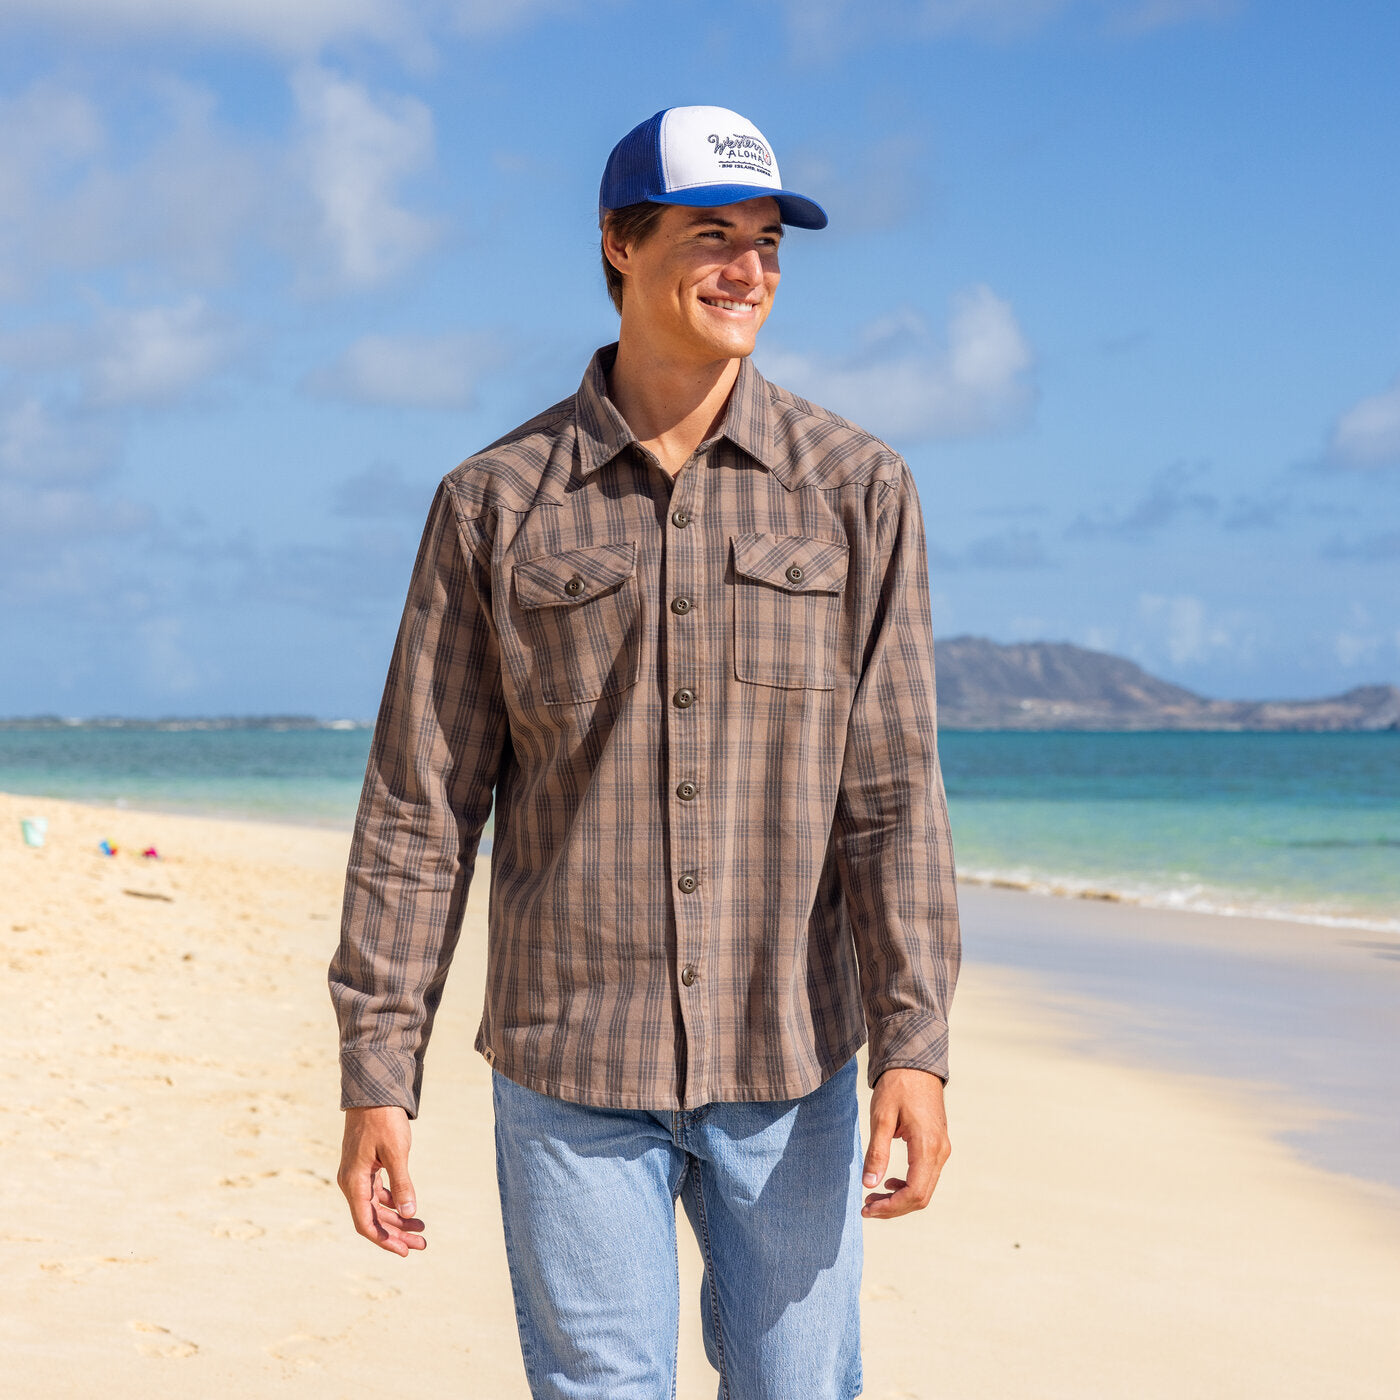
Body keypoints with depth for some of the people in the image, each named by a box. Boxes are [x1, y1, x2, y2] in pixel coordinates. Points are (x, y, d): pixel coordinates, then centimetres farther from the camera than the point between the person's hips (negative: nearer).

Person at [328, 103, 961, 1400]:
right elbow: (417, 807, 1)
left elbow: (892, 788, -2)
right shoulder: (495, 502, 1)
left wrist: (915, 1045, -11)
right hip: (569, 1064, 0)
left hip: (788, 1061, 1)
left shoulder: (856, 489, 2)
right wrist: (377, 1073, -4)